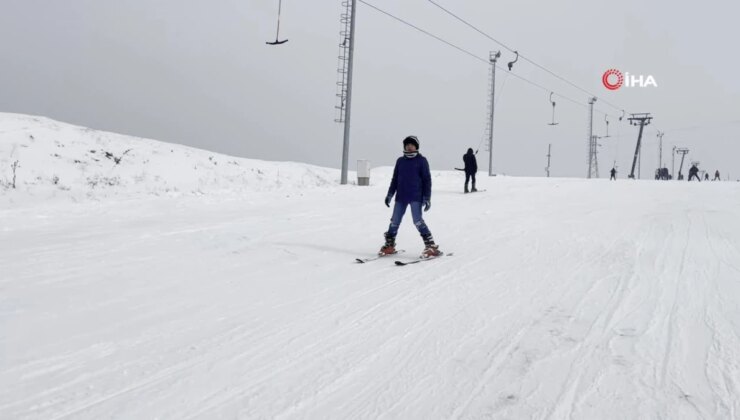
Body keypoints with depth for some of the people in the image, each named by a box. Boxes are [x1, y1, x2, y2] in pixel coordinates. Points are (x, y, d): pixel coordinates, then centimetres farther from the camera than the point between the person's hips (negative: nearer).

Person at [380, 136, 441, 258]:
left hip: (416, 197, -4)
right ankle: (389, 245, 18)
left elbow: (427, 180, -1)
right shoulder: (400, 161, 12)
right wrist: (390, 194, 14)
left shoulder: (421, 160, 0)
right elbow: (395, 179, 18)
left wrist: (427, 198, -7)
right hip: (401, 197, 4)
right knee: (395, 221, 5)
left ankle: (431, 247, -6)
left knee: (417, 221, -12)